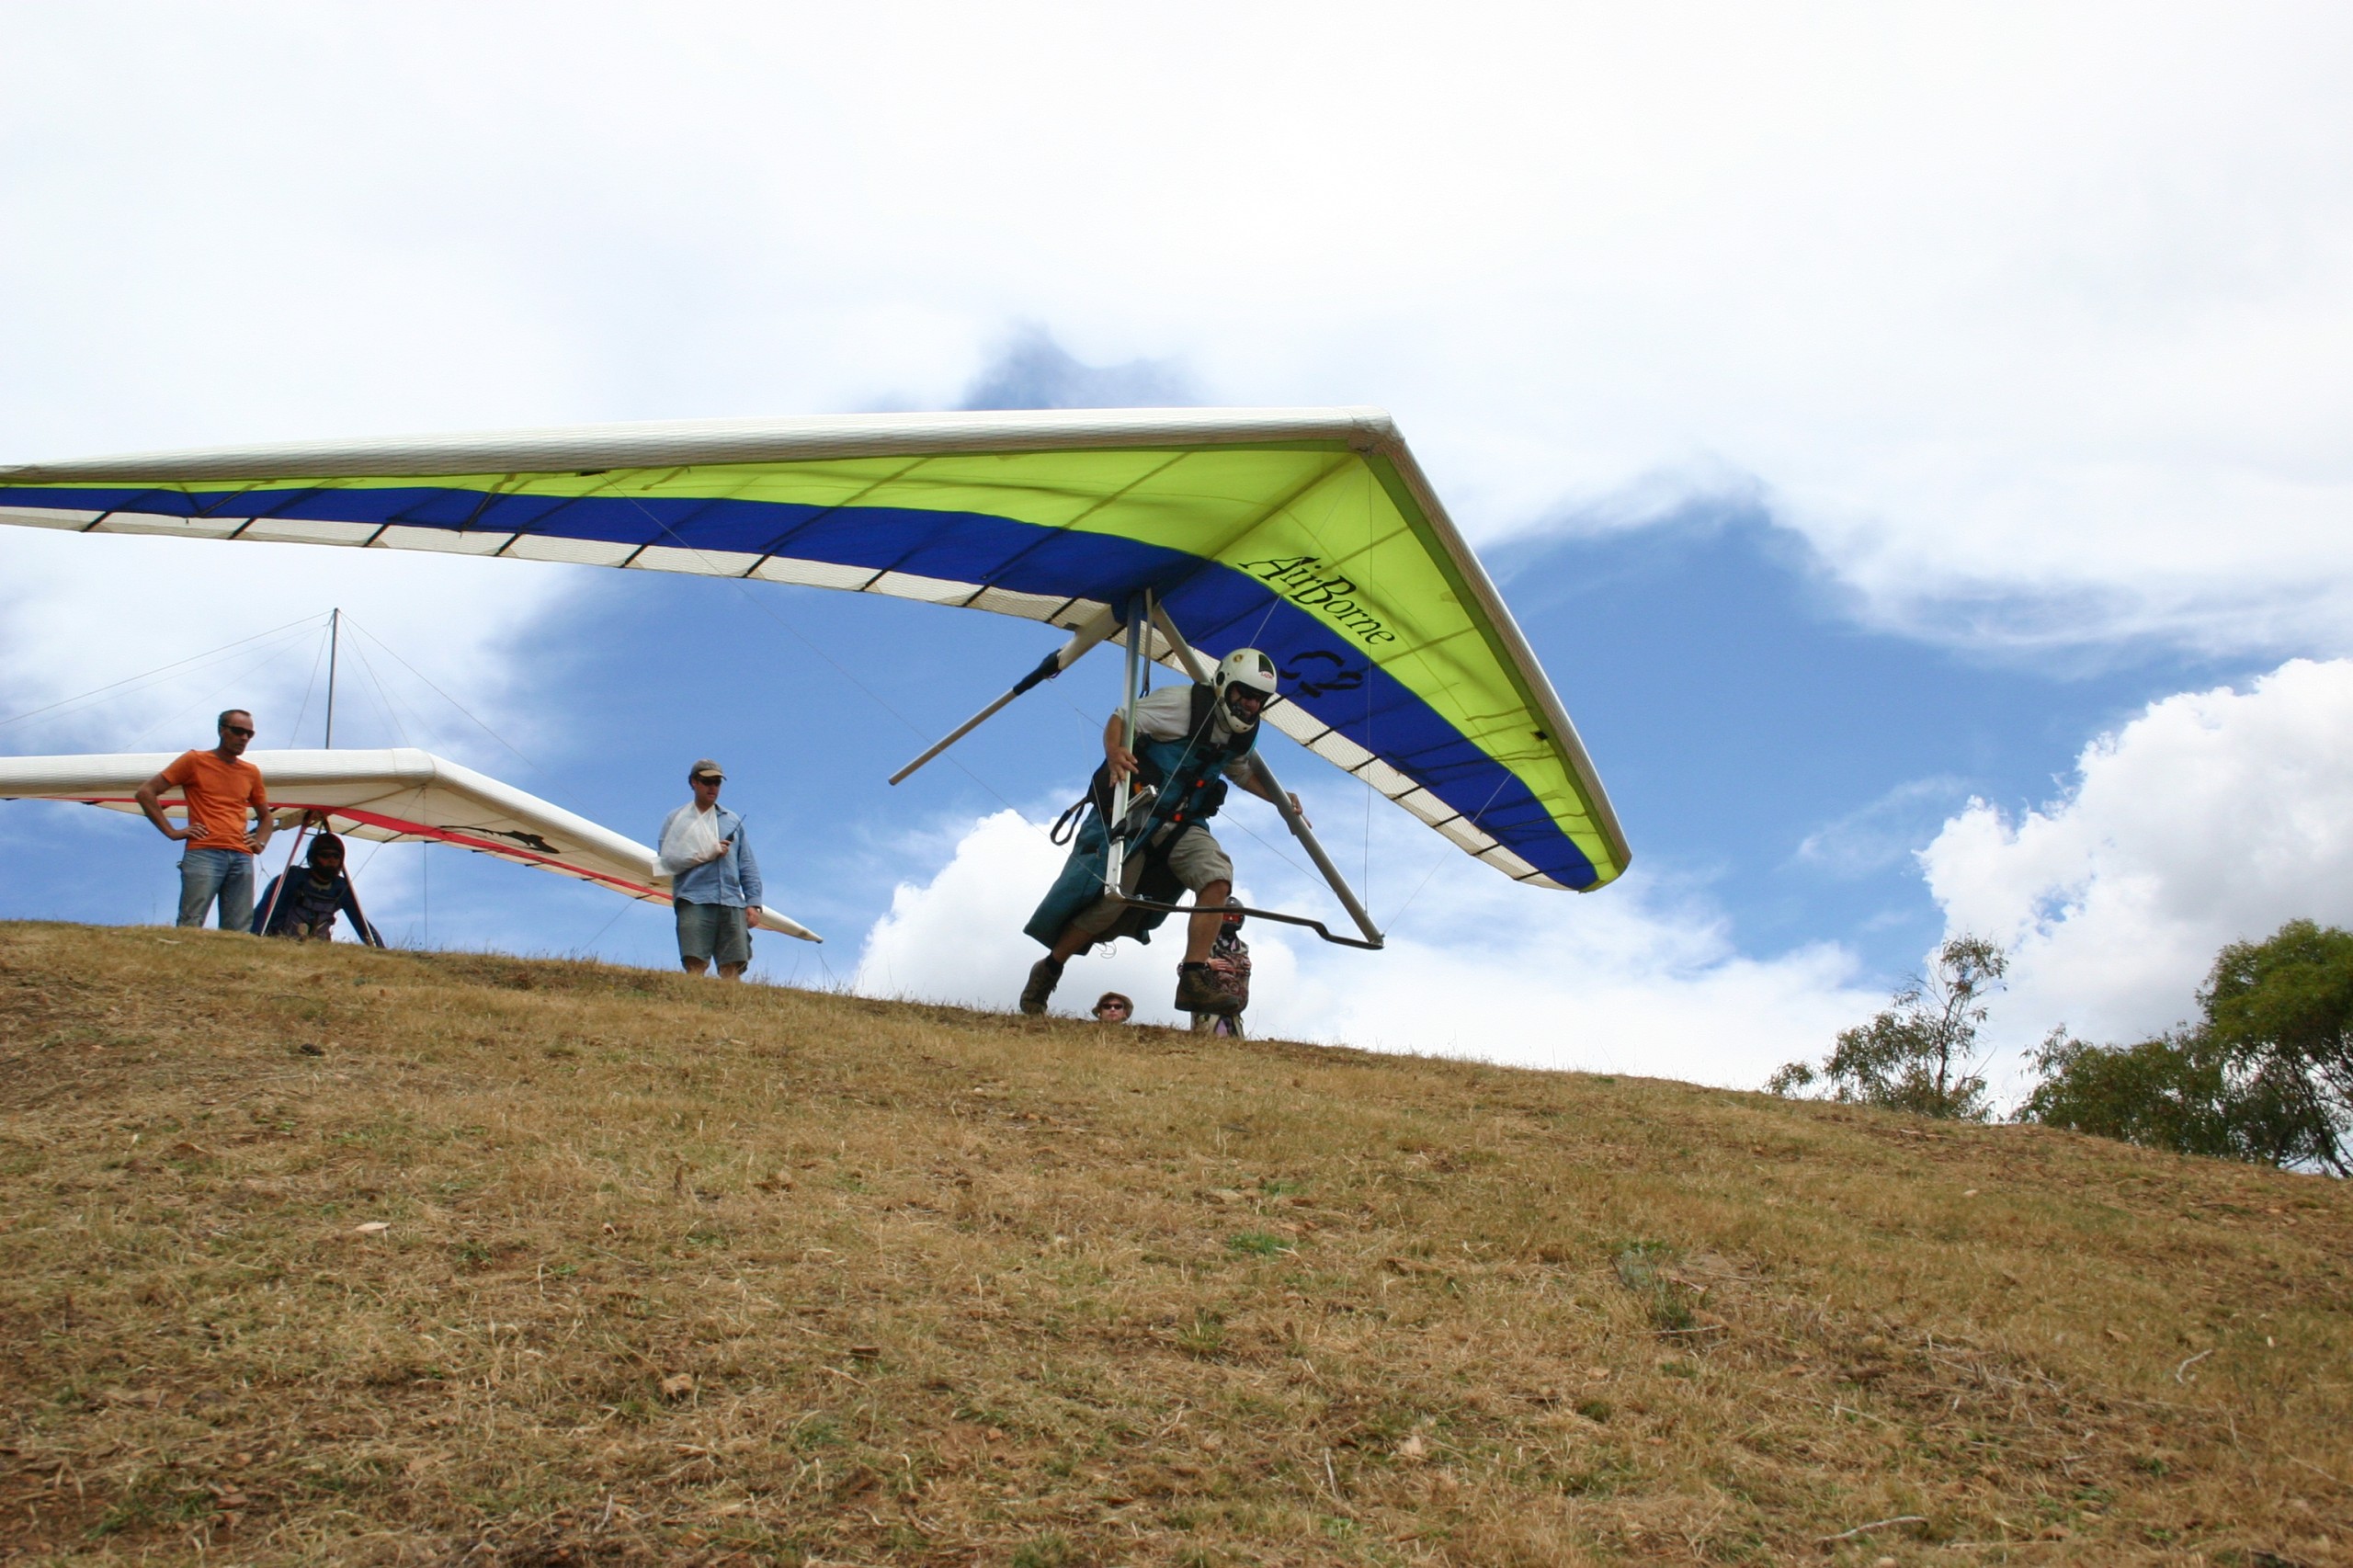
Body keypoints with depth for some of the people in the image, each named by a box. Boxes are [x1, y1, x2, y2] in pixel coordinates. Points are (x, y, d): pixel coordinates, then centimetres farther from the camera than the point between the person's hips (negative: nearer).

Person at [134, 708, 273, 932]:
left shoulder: (251, 772, 20)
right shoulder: (194, 761, 7)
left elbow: (265, 816, 35)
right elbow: (145, 792, 4)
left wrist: (260, 843, 14)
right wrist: (171, 832, -3)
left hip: (242, 858, 5)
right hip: (204, 854, -5)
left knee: (239, 934, -3)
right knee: (191, 926, -15)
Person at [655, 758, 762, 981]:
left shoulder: (732, 821, 22)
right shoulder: (676, 820, 13)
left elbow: (748, 866, 19)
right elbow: (666, 860, 0)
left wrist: (753, 902, 7)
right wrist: (708, 853, -3)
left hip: (732, 903, 3)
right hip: (694, 902, -3)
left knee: (732, 969, -6)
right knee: (695, 965, -15)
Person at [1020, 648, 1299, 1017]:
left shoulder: (1241, 733, 7)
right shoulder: (1183, 703, -15)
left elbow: (1242, 772, 27)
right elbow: (1121, 721, -17)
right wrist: (1114, 755, -38)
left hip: (1182, 821, 6)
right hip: (1135, 812, -6)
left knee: (1217, 878, -20)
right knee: (1113, 899, -9)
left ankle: (1194, 980, -19)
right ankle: (1046, 972, 14)